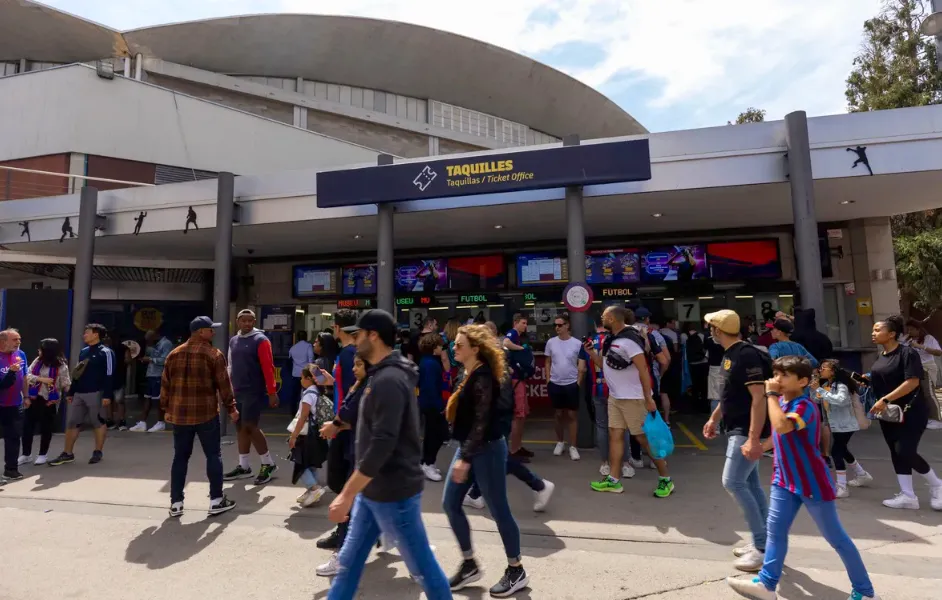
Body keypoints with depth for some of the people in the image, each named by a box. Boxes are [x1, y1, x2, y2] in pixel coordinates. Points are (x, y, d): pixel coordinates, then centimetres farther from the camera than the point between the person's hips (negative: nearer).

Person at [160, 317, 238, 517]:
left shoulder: (174, 354, 8)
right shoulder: (213, 354, -9)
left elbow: (165, 384, 11)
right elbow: (224, 384, -8)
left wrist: (165, 409, 20)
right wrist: (231, 408, 1)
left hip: (179, 413, 5)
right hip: (206, 413, -5)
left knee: (180, 457, 13)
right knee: (213, 455, 5)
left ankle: (176, 503, 17)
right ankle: (216, 501, 9)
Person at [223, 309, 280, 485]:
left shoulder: (260, 340, -9)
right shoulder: (233, 341, 13)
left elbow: (268, 368, -13)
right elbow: (231, 367, 17)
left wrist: (272, 392, -17)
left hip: (254, 392, -7)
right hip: (237, 392, 7)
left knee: (250, 427, -8)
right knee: (241, 428, 11)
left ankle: (268, 464, 7)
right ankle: (243, 467, 22)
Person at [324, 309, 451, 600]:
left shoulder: (388, 381, -24)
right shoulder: (383, 375, 8)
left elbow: (382, 444, -28)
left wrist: (346, 494, -23)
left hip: (393, 492, -10)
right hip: (373, 490, 10)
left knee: (421, 566, 8)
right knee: (348, 561, 18)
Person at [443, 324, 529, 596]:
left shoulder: (483, 377, -20)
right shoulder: (469, 374, 8)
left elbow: (482, 422, -24)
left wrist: (465, 459, -26)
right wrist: (463, 454, 20)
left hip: (487, 450, -10)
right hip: (469, 448, 10)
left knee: (498, 510, 4)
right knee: (450, 504, 11)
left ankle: (516, 571, 23)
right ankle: (469, 565, 27)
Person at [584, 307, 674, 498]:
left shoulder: (629, 339, -20)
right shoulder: (611, 339, 8)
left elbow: (643, 370, -22)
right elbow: (605, 365, 13)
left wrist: (649, 399, -24)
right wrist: (591, 352, -1)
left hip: (633, 397, -9)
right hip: (615, 397, 9)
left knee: (644, 438, 0)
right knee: (615, 435, 8)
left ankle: (665, 479, 16)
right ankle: (613, 480, 15)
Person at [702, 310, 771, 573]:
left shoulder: (747, 355, -20)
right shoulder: (730, 355, 10)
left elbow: (759, 398, -26)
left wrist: (753, 438, -29)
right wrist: (714, 418, 25)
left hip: (747, 431, -10)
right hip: (737, 429, 10)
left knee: (733, 482, -11)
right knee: (750, 483, 14)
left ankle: (763, 548, 1)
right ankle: (764, 541, 25)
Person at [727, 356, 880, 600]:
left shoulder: (805, 406, -23)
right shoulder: (781, 402, 4)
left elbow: (781, 426, -42)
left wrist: (771, 394, -33)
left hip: (812, 483, -8)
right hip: (785, 480, 8)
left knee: (836, 538, 9)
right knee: (775, 530, 6)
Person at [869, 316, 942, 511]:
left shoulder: (907, 353, -15)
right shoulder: (880, 356, 7)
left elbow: (912, 382, -24)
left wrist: (885, 400, -27)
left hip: (911, 412, -7)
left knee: (906, 452, -11)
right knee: (896, 452, 8)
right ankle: (908, 496, 15)